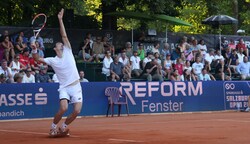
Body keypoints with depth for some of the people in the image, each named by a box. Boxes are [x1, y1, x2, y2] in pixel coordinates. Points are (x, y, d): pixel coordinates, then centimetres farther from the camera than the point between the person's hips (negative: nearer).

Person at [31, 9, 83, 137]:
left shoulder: (68, 52, 6)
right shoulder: (52, 60, 6)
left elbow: (64, 36, 2)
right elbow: (37, 59, 1)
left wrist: (60, 19, -2)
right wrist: (34, 50, -18)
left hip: (76, 86, 2)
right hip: (64, 87, -1)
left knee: (77, 111, -9)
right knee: (63, 108, -22)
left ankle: (63, 126, 17)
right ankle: (53, 126, 3)